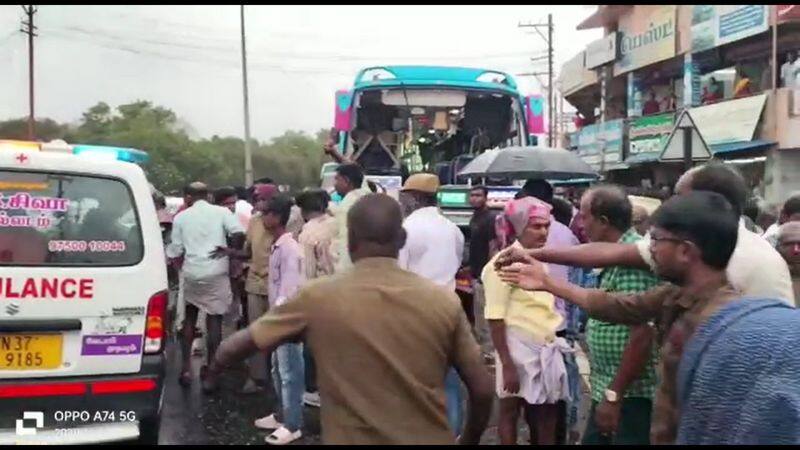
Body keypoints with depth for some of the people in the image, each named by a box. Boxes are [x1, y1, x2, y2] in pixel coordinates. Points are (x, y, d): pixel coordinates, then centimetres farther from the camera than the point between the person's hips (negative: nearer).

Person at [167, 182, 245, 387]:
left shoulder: (181, 217, 5)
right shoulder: (221, 212, 0)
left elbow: (176, 250, 5)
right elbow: (239, 233, -15)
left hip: (191, 273, 2)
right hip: (216, 273, -2)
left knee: (190, 318, 18)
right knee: (214, 320, 4)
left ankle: (186, 367, 17)